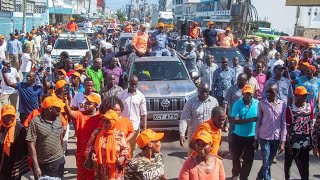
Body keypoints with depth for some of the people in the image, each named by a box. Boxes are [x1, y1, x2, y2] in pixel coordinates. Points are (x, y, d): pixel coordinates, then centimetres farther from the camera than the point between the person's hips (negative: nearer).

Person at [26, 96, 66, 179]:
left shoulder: (59, 119, 1)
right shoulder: (35, 122, -14)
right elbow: (31, 144, -15)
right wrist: (36, 166, -17)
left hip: (58, 161, 4)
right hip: (42, 164, -4)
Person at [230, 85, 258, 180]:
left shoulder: (258, 104, -8)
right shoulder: (237, 104, -13)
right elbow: (234, 120, -21)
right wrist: (250, 119, -30)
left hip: (252, 136, 0)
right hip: (238, 135, 0)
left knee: (248, 158, 7)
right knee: (236, 156, 18)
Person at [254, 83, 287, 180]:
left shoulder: (282, 104, -1)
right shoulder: (261, 104, -4)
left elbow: (284, 124, 1)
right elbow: (258, 122, 1)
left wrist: (283, 141, -2)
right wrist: (256, 139, 1)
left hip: (276, 138, 2)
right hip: (264, 137, -2)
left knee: (269, 163, 14)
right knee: (266, 164, -2)